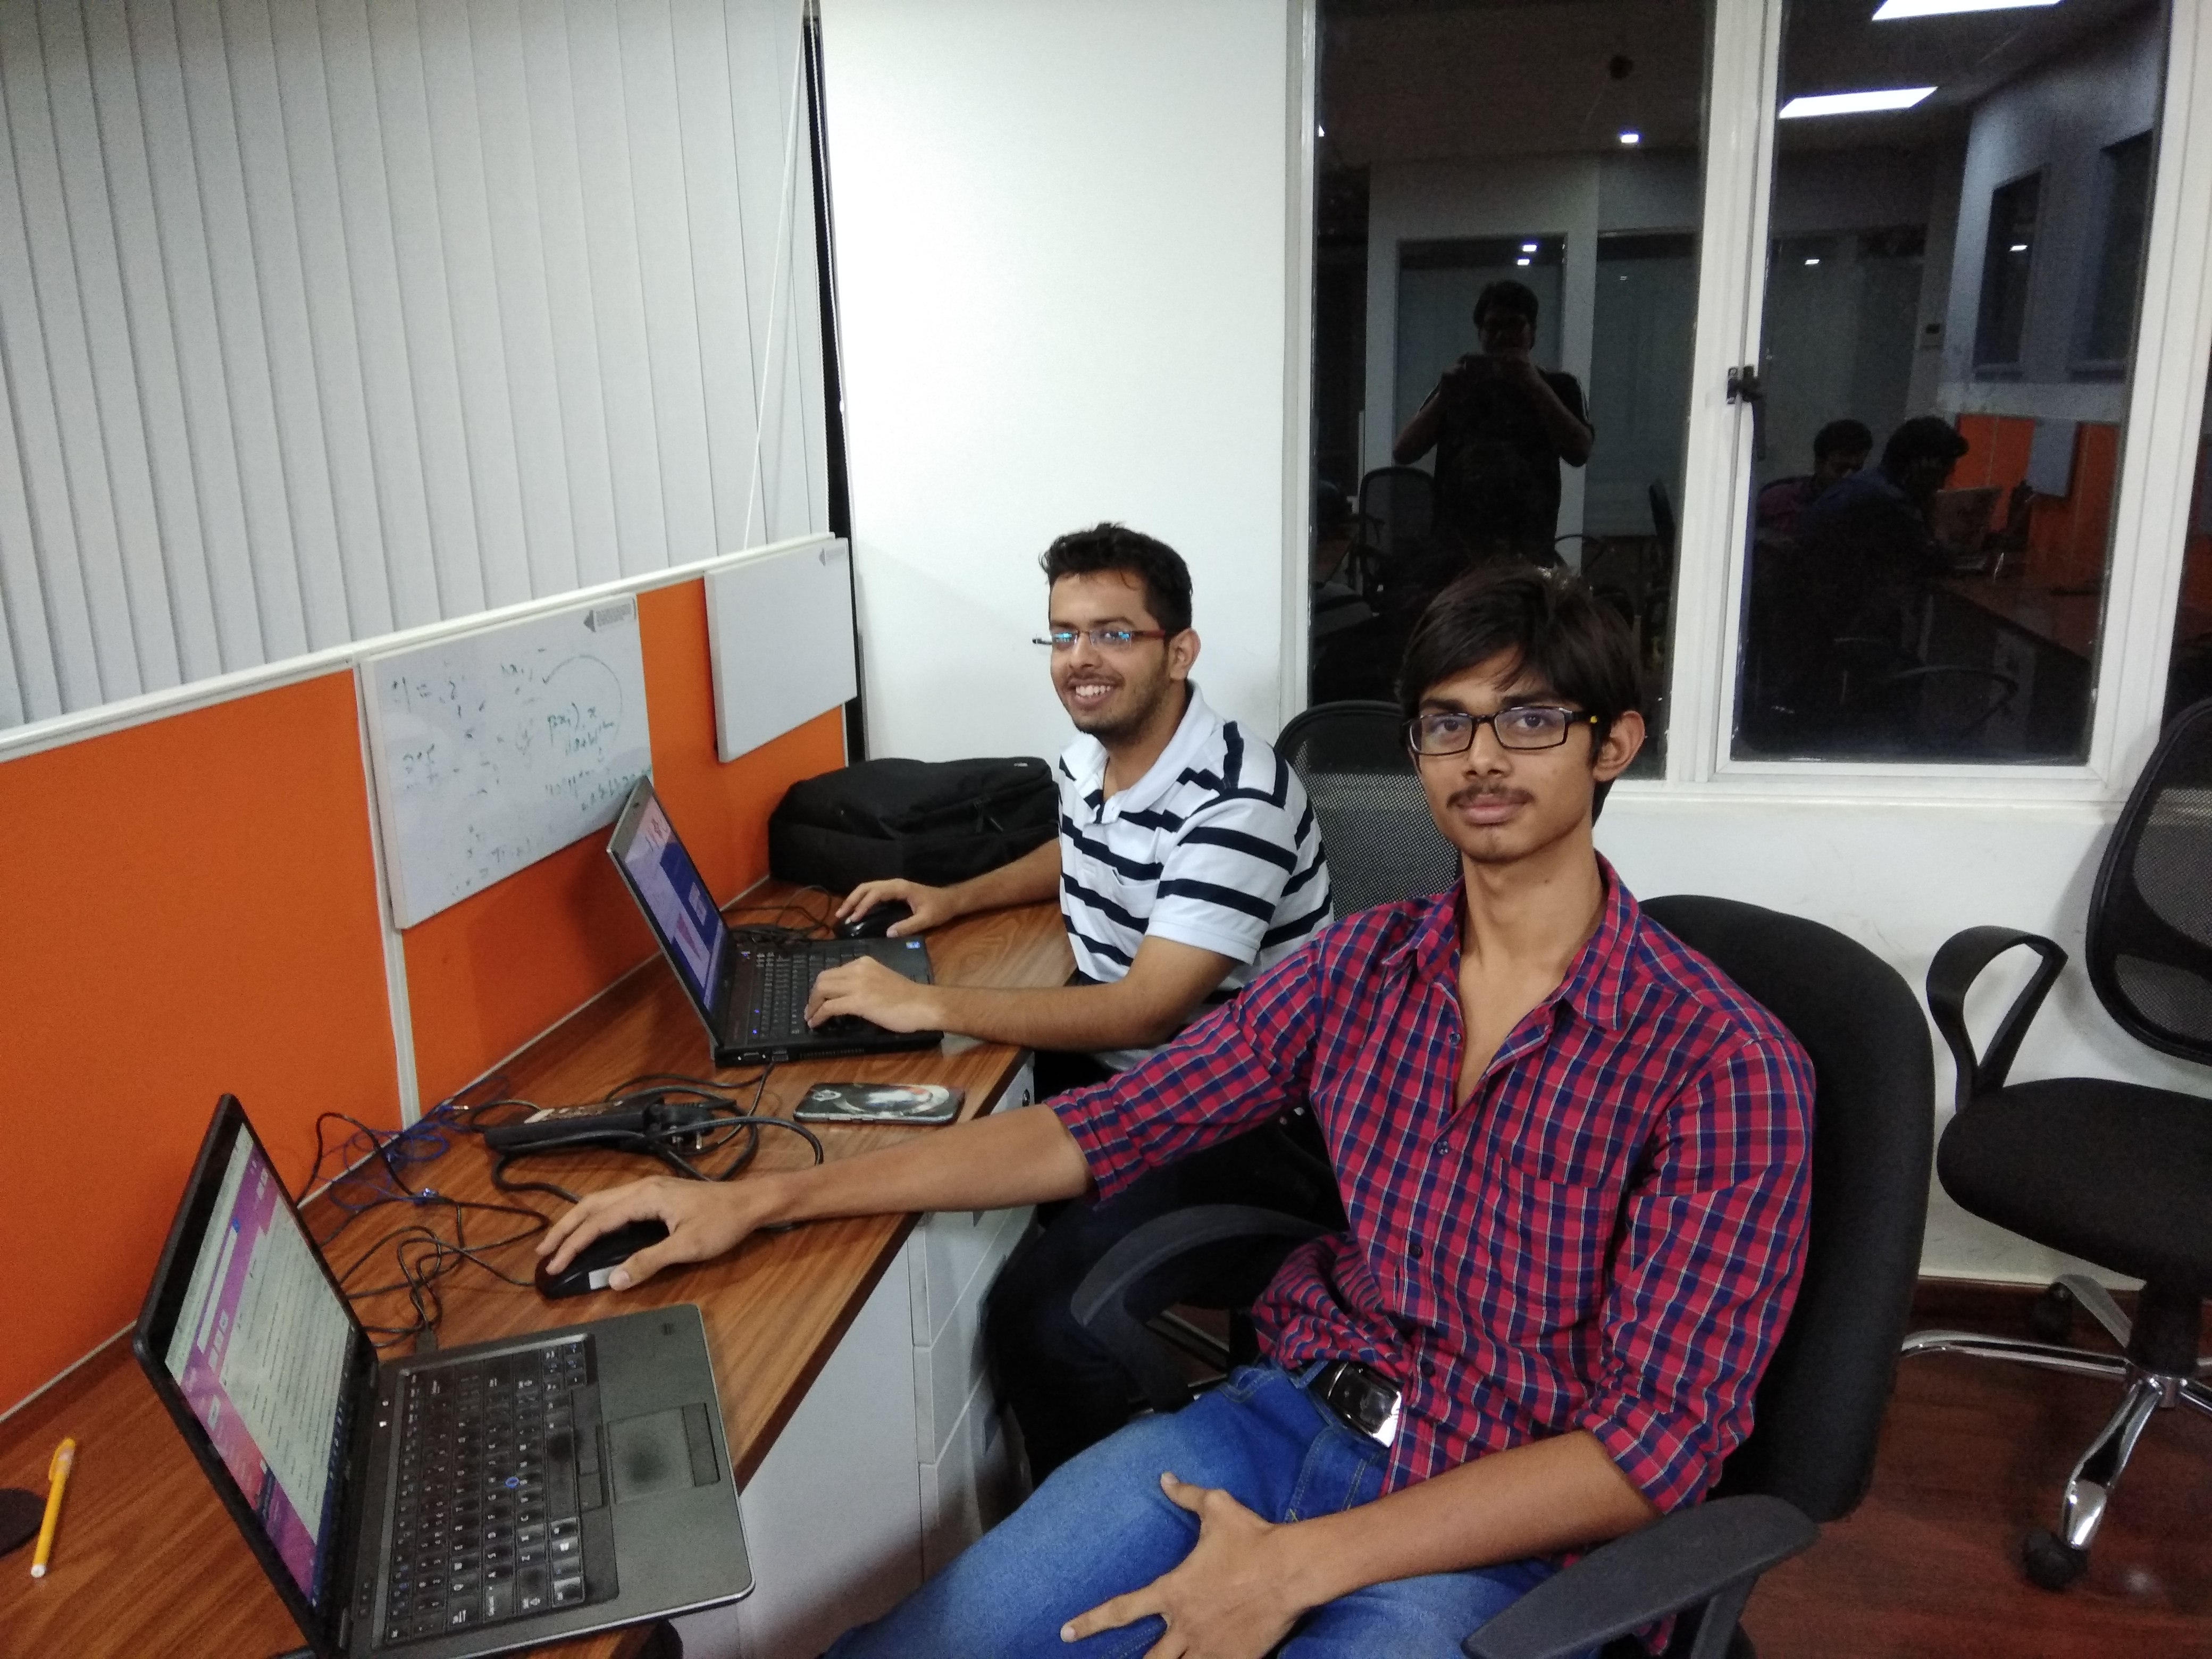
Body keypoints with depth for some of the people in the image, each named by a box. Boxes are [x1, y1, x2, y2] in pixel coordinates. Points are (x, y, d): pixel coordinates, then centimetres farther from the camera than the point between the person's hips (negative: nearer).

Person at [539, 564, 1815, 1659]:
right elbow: (1106, 1128, 2)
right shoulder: (1362, 963, 2)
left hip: (1506, 1528, -3)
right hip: (1294, 1409, 4)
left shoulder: (1723, 1066, -14)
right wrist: (767, 1199, -3)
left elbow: (1655, 1446, -16)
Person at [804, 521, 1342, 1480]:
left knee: (1041, 1313, -26)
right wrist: (954, 899, 16)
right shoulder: (1087, 760, 5)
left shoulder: (1237, 800, -22)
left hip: (1245, 1125, -9)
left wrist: (926, 1005, -27)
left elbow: (1147, 1012, -28)